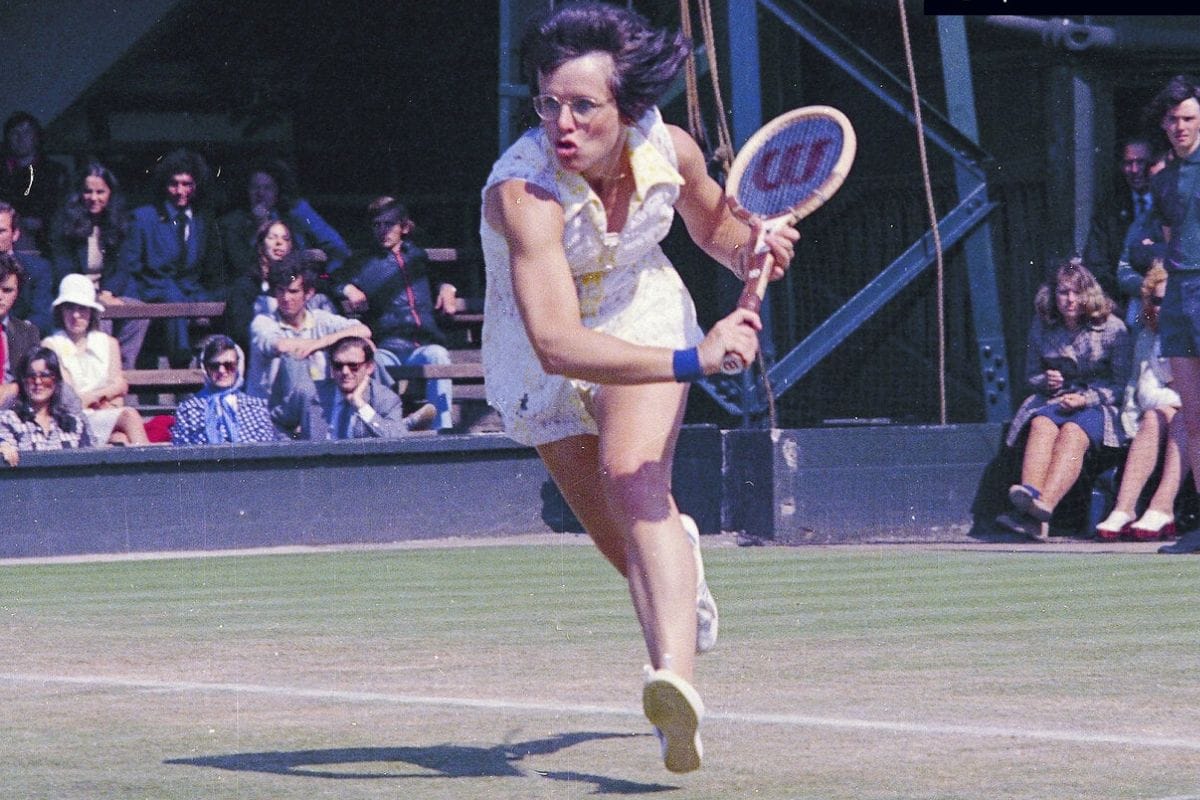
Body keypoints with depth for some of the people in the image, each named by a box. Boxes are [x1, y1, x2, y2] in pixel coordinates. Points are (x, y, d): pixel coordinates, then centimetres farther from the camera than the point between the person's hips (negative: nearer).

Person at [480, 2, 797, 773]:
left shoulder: (669, 151, -24)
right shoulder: (522, 191, -39)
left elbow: (713, 223, 3)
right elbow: (556, 344, -50)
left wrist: (750, 247, -21)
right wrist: (692, 361, -58)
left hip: (643, 317, 1)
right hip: (542, 359, -1)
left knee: (635, 482, -26)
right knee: (627, 543, 11)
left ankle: (678, 679, -43)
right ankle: (681, 562, 50)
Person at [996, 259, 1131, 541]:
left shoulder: (1112, 328, -1)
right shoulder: (1042, 327, 10)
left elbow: (1123, 383, -1)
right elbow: (1031, 374, 21)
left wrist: (1087, 399, -17)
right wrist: (1046, 381, -4)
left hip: (1099, 404, -3)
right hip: (1055, 401, 3)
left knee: (1072, 432, -37)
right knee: (1042, 425, -33)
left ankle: (1044, 507, -58)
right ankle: (1030, 495, -57)